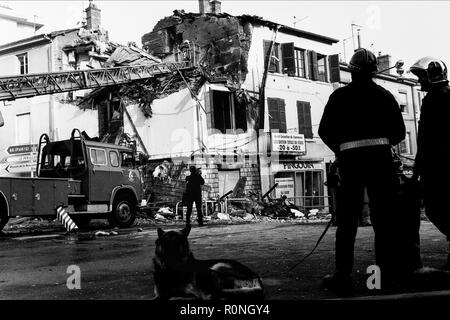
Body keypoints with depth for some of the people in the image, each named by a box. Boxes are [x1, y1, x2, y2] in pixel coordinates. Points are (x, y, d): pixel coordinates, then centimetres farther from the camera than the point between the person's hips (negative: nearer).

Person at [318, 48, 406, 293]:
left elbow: (324, 131, 1)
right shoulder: (385, 95, 10)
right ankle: (386, 271, 11)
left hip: (351, 158, -1)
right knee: (383, 217, 9)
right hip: (381, 157, 2)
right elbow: (399, 132, 9)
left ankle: (342, 277, 2)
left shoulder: (340, 96, 5)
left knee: (347, 219, 3)